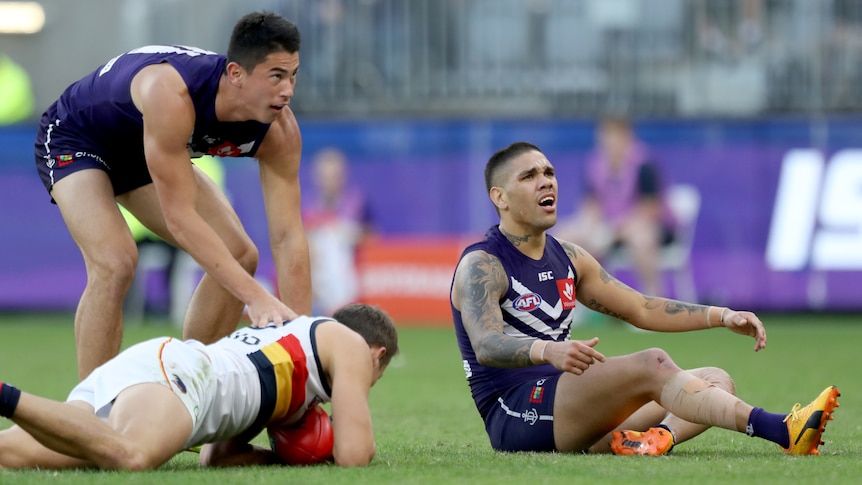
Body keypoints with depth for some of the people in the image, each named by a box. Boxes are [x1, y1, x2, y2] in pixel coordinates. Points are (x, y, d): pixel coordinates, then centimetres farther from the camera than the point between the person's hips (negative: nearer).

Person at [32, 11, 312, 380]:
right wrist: (255, 296, -45)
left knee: (239, 256, -2)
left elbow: (287, 236, -19)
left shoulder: (279, 131, -24)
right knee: (114, 262, -29)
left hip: (141, 151, 7)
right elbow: (179, 215, -41)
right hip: (74, 138, -7)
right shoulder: (171, 95, -43)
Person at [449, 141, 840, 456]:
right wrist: (548, 350, -47)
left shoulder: (568, 259, 18)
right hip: (515, 415, -9)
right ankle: (778, 430, -44)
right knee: (652, 365, -29)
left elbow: (641, 310, 24)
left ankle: (659, 437, -37)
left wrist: (723, 317, 11)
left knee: (717, 380, -2)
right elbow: (486, 344, -26)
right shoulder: (481, 266, -8)